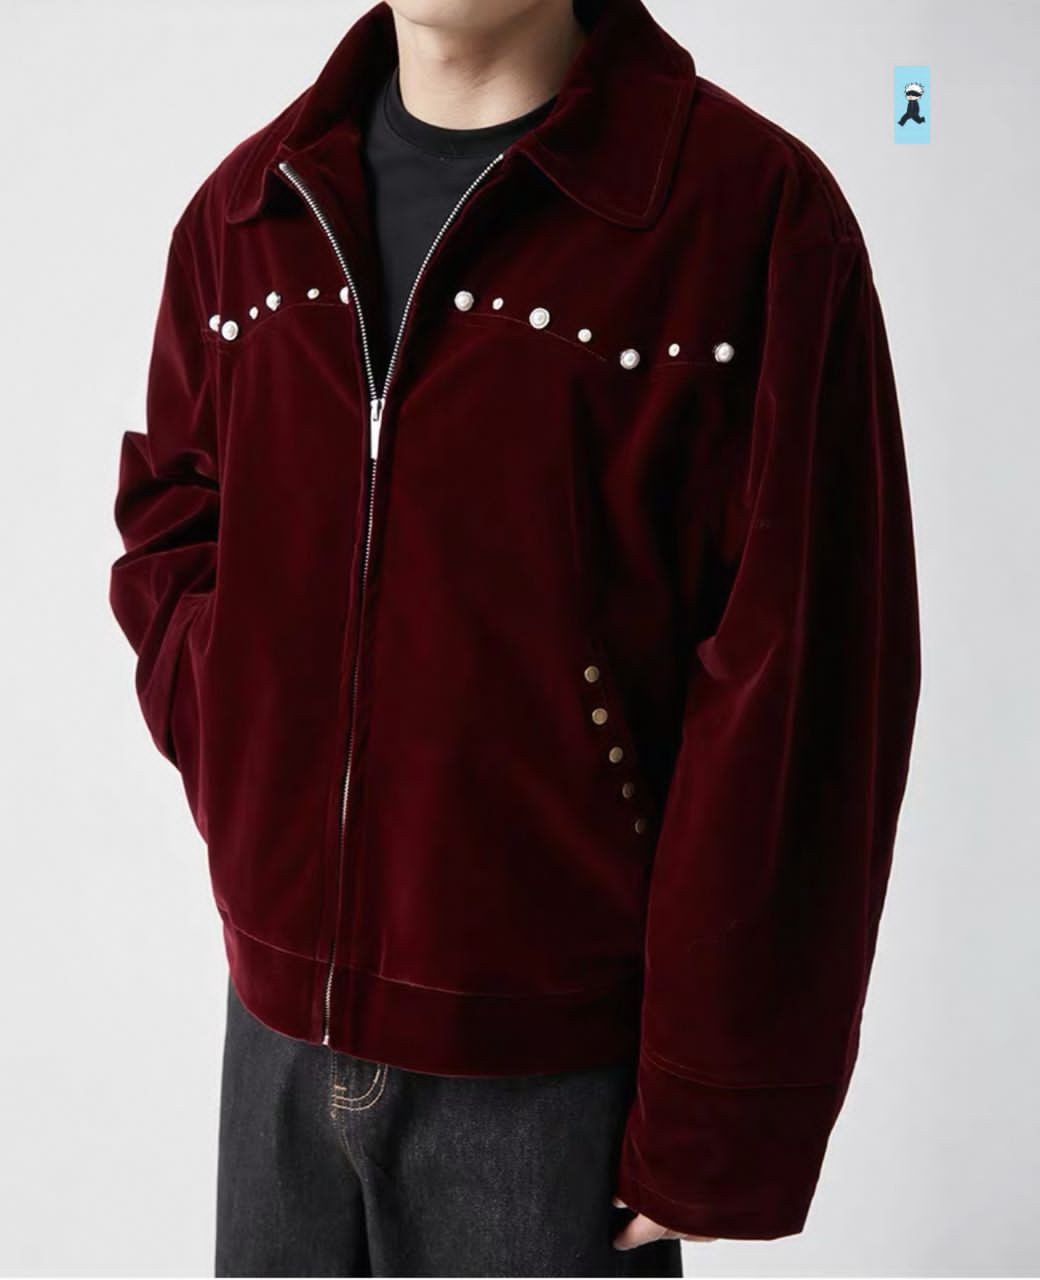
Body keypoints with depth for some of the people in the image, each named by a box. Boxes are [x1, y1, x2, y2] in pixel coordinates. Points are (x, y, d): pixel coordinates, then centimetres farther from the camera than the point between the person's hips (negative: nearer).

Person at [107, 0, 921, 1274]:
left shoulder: (758, 210, -13)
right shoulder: (245, 210, 3)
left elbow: (799, 708, -14)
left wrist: (720, 1129, -12)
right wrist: (243, 762, -1)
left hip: (561, 1063, -4)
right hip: (280, 1029, 5)